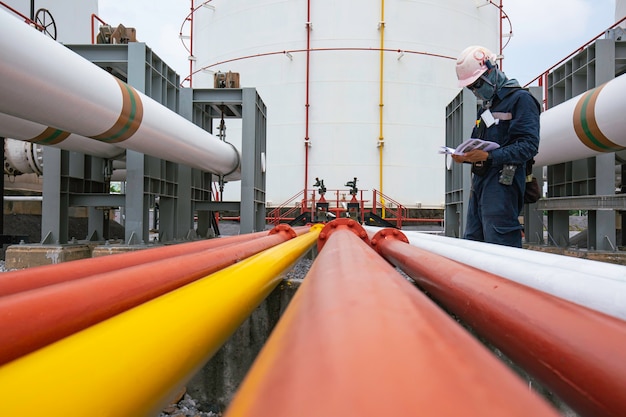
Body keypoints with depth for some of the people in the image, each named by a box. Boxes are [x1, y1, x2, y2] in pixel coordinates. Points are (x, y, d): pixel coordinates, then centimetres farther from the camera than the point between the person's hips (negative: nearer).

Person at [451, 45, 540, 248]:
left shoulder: (520, 99, -3)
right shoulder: (486, 106, 24)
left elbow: (529, 145, -13)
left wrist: (489, 156, -22)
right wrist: (465, 156, 5)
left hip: (502, 184, -8)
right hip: (480, 182, 9)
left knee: (501, 248, -10)